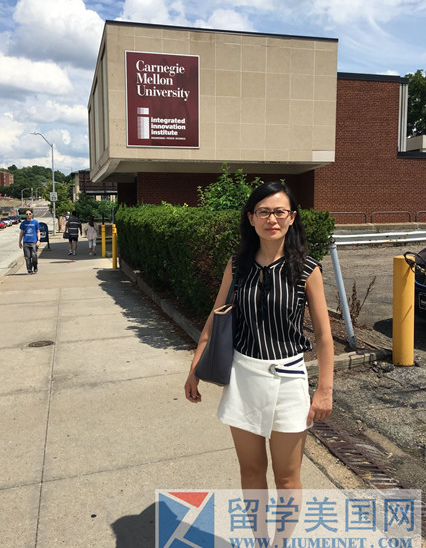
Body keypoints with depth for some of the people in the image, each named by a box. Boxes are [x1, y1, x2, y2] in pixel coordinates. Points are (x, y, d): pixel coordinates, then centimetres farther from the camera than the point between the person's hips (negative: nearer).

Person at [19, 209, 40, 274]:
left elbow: (38, 232, 7)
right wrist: (20, 242, 15)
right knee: (27, 257, 0)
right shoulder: (23, 223, 11)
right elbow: (21, 232, 17)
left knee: (34, 256, -8)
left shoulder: (35, 222, 5)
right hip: (26, 242, 2)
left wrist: (38, 240, -5)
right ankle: (29, 270, 7)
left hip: (34, 242, -2)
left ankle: (35, 267, 16)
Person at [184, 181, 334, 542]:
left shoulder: (307, 269, -9)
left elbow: (323, 333, -5)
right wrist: (195, 370, 5)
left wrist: (325, 389, -7)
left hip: (287, 379, -2)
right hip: (243, 376, 3)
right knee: (251, 470, 17)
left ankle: (282, 541, 35)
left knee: (286, 476, 10)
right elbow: (215, 319, 6)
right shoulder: (237, 266, -1)